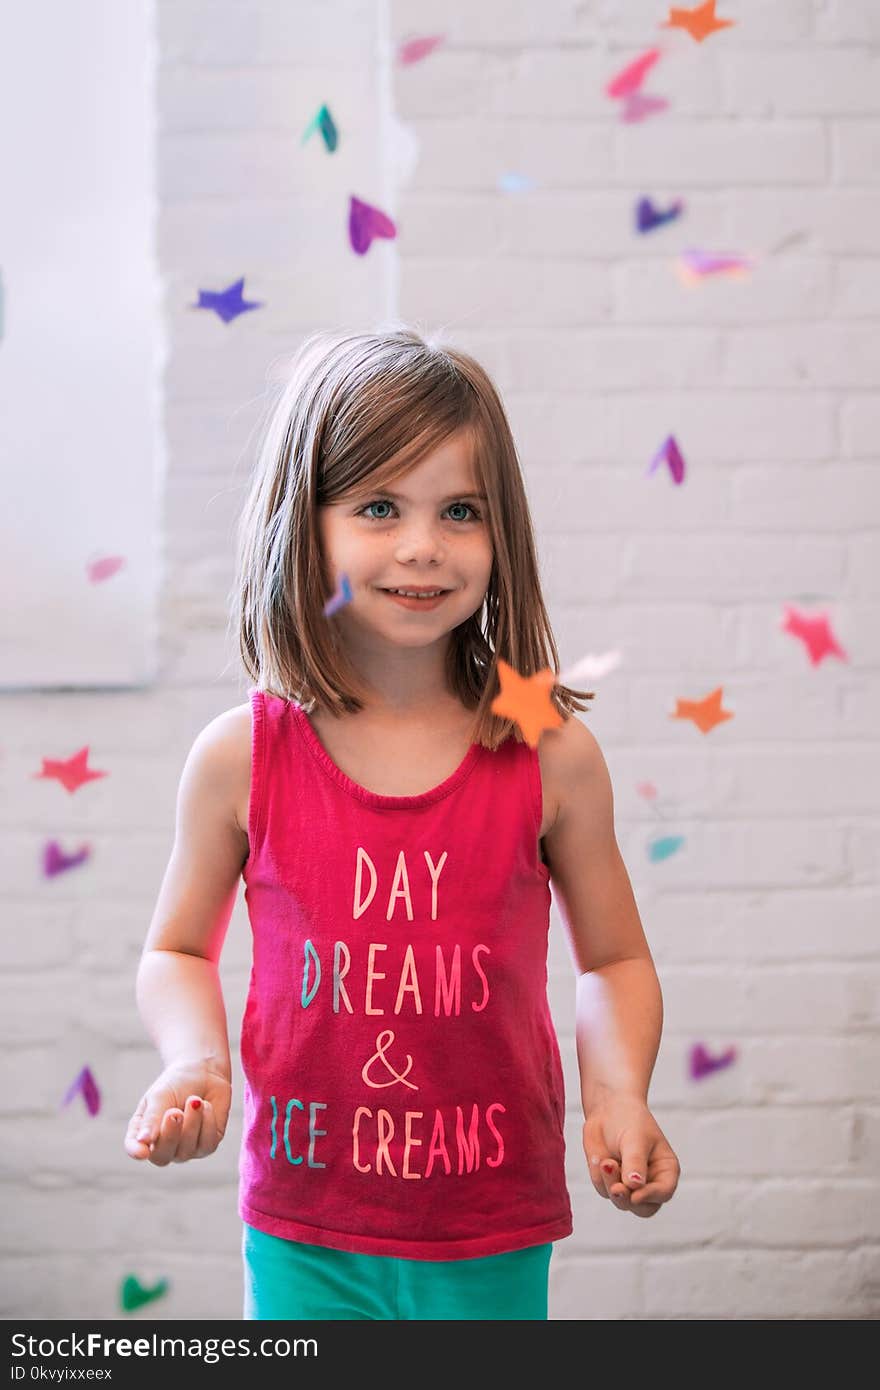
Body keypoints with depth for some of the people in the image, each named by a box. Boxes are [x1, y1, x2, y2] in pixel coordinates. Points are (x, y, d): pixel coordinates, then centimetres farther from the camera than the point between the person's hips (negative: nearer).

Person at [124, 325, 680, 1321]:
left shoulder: (549, 757, -8)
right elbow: (177, 952, 6)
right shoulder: (242, 757, -8)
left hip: (494, 1235, 0)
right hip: (305, 1230, 0)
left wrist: (620, 1096, -11)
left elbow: (613, 961, 5)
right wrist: (196, 1063, -12)